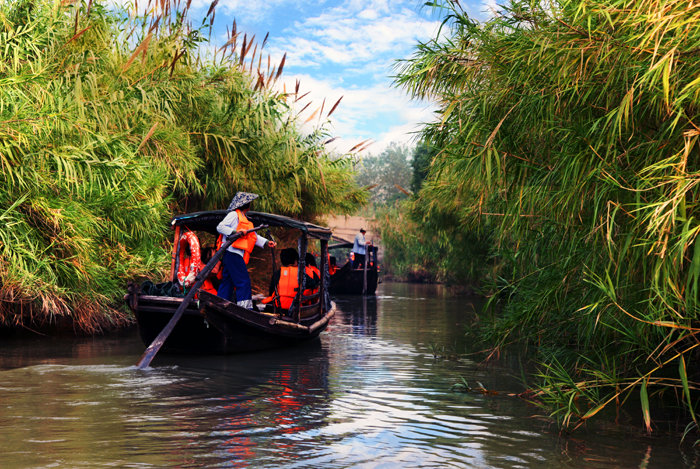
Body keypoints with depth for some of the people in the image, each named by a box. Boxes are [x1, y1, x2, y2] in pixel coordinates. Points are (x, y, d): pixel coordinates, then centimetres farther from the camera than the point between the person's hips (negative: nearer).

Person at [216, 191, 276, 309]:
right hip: (232, 252, -10)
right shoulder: (234, 215, -3)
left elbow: (253, 236, 24)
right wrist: (235, 232, -22)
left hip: (236, 255, 10)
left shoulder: (243, 219, 26)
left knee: (227, 281, 9)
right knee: (243, 281, -12)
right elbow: (220, 227, -11)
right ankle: (245, 308, -14)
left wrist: (266, 242, 11)